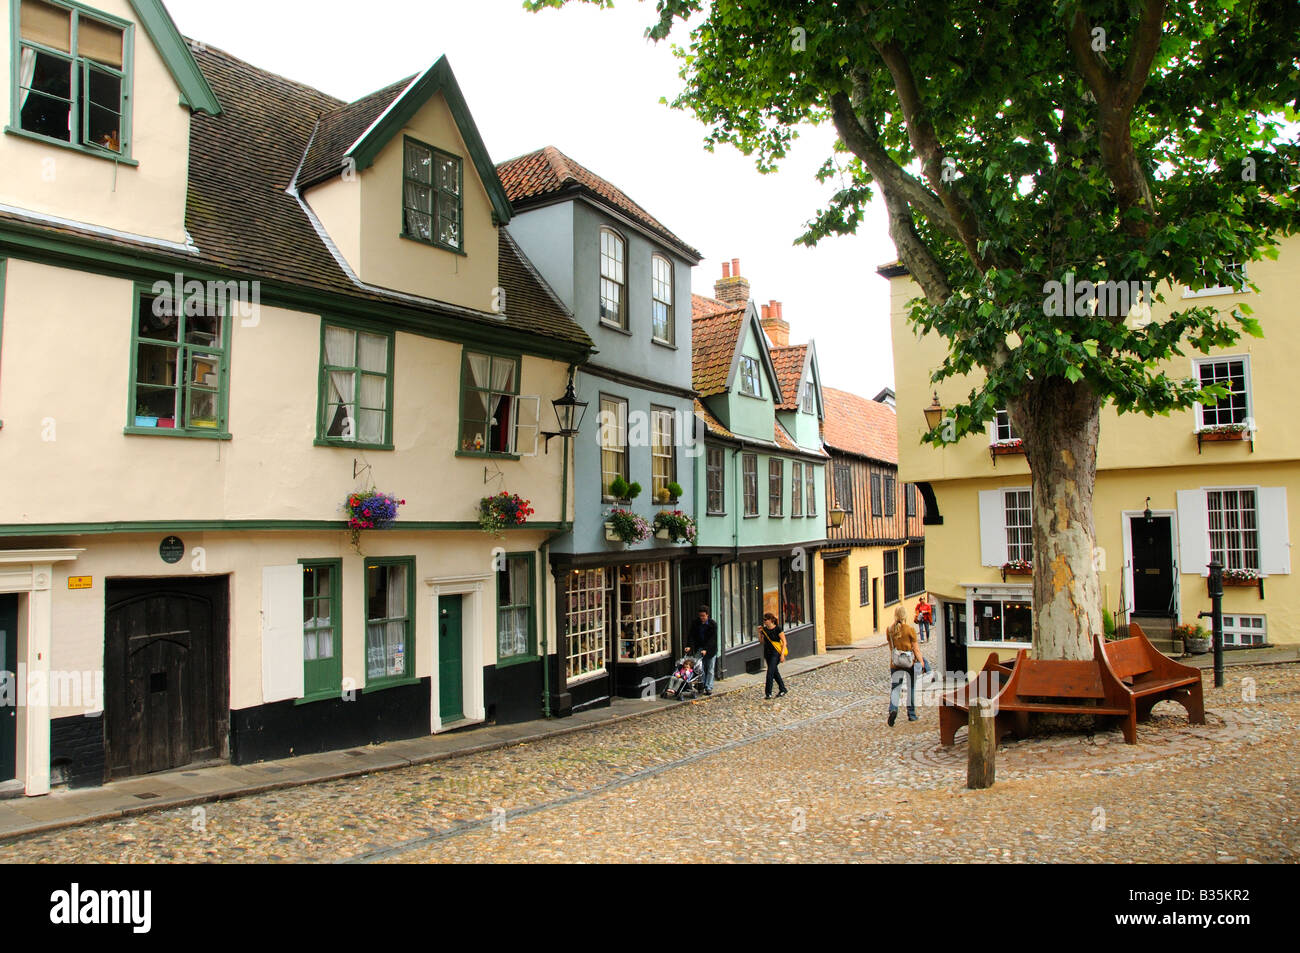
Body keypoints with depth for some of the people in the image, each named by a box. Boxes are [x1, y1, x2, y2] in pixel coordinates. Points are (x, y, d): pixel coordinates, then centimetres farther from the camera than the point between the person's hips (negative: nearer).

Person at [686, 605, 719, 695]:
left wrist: (706, 649, -26)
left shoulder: (713, 624, -14)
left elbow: (712, 639, -18)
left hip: (711, 649, -3)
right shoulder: (695, 623, -3)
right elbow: (691, 636, -3)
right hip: (700, 649, 3)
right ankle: (702, 686, 8)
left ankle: (709, 688, 7)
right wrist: (690, 646, -19)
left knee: (710, 669, 3)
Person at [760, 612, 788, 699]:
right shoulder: (764, 629, 6)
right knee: (775, 672, 14)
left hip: (776, 653, -7)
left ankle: (768, 693, -7)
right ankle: (783, 689, 27)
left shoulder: (777, 629, -11)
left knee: (770, 672, -11)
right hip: (767, 653, 7)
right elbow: (762, 641, 13)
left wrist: (782, 655, -15)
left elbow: (784, 642, -10)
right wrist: (759, 632, 0)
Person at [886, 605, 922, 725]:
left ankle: (893, 709, -21)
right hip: (910, 662, -2)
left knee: (895, 688, 3)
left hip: (895, 663, 2)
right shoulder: (910, 630, -11)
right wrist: (921, 661, 2)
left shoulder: (889, 630, -1)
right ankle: (911, 714, 23)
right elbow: (915, 648, -8)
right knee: (911, 688, 15)